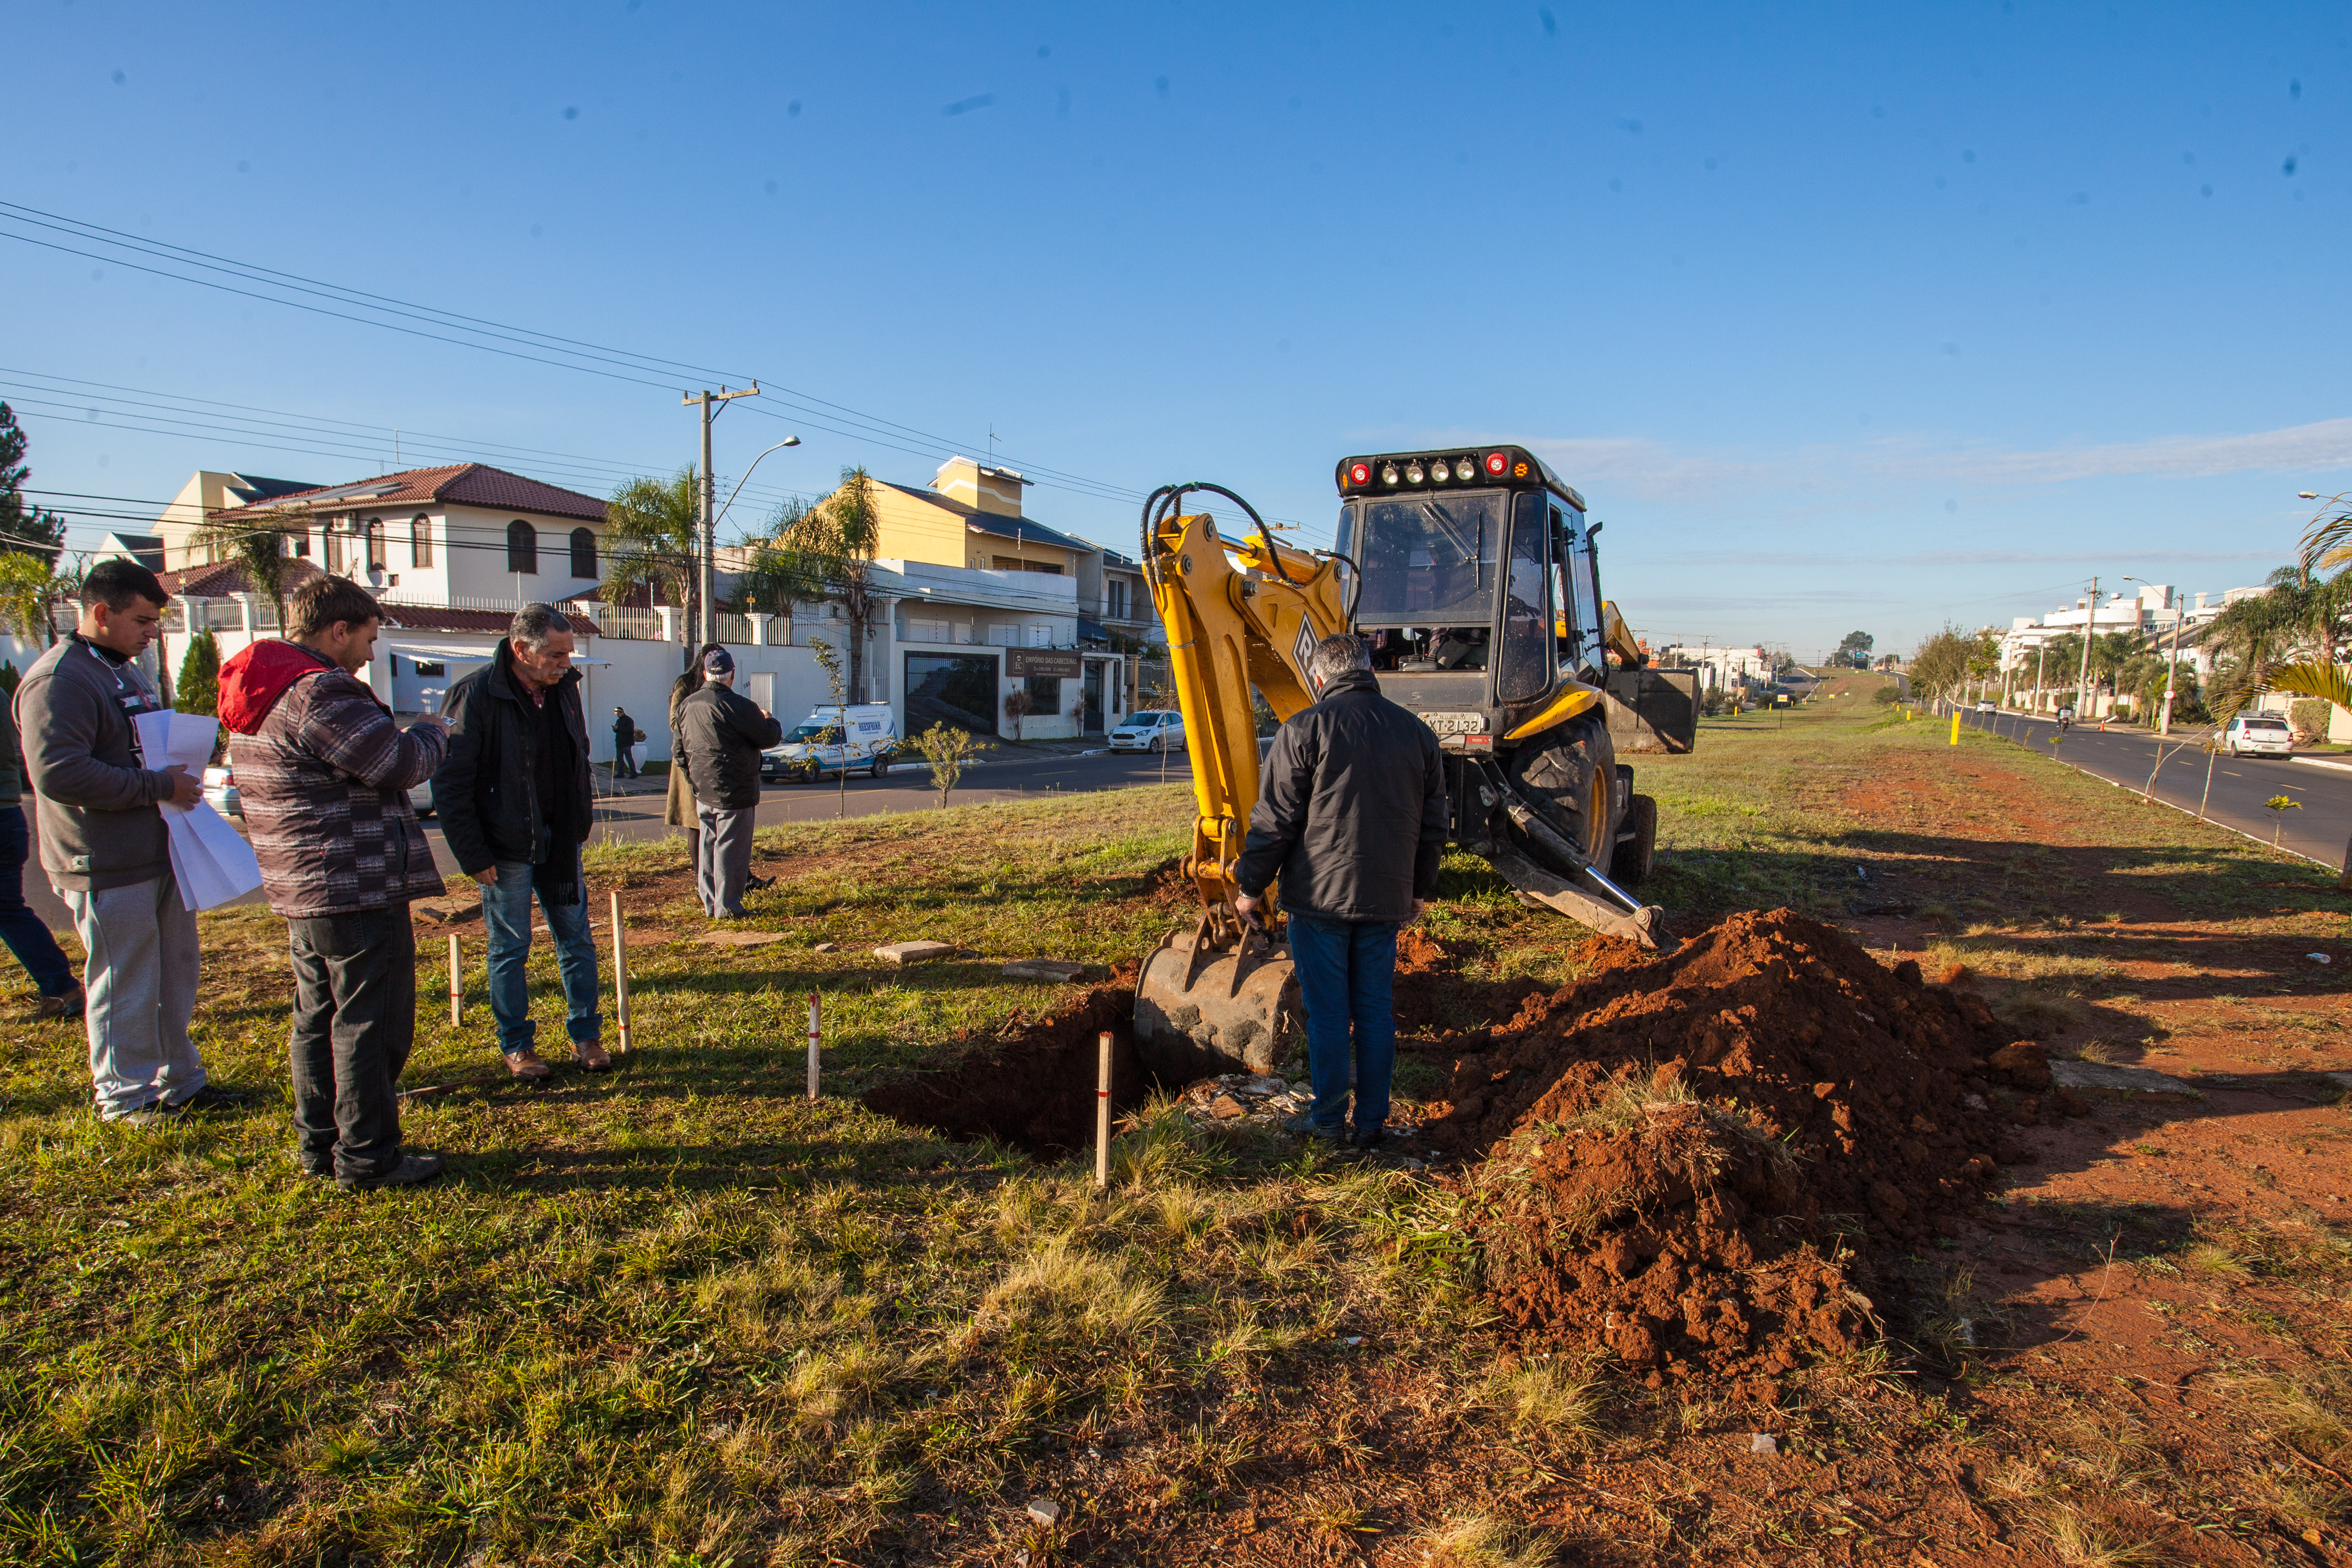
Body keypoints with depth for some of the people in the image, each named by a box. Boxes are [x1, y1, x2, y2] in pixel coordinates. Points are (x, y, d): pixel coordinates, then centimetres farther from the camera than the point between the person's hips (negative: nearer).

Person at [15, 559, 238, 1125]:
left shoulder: (125, 671, 17)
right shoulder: (58, 680, -16)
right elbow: (57, 772, -26)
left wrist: (179, 776, 11)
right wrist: (158, 786, -23)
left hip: (160, 854, 10)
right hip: (108, 868, -10)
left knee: (175, 974, 16)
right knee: (123, 985, 0)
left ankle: (180, 1082, 29)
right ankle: (126, 1099, 14)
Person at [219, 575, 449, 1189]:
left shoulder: (259, 697, 13)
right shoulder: (319, 693, -20)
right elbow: (400, 763, -19)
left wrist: (407, 737, 10)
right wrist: (432, 734, 1)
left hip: (303, 889, 10)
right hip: (359, 891, -10)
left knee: (318, 1018, 18)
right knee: (370, 1024, -1)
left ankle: (319, 1144, 29)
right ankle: (366, 1156, 7)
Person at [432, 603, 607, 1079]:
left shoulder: (564, 687, 2)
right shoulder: (475, 696, -16)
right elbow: (450, 784, -15)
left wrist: (582, 823, 12)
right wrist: (473, 856, -15)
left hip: (561, 844, 5)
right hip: (506, 850, -5)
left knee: (577, 941, 10)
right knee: (510, 949, 7)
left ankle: (586, 1035, 22)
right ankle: (517, 1045, 20)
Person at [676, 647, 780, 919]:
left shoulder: (687, 705, 8)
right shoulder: (737, 706, -18)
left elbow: (681, 744, 18)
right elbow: (769, 738, -12)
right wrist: (769, 720, 9)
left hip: (702, 791, 8)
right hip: (734, 792, -8)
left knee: (707, 846, 15)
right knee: (730, 848, -1)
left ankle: (709, 903, 22)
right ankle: (727, 907, 3)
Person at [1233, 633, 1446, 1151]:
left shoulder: (1305, 729, -8)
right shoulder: (1417, 732, 8)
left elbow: (1274, 820, -9)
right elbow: (1433, 823, 13)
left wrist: (1250, 886, 1)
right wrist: (1420, 889, 24)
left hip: (1320, 896, -4)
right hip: (1386, 901, 5)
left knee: (1328, 1013, 5)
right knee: (1375, 1010, 12)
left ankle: (1329, 1118, 15)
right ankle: (1372, 1122, 19)